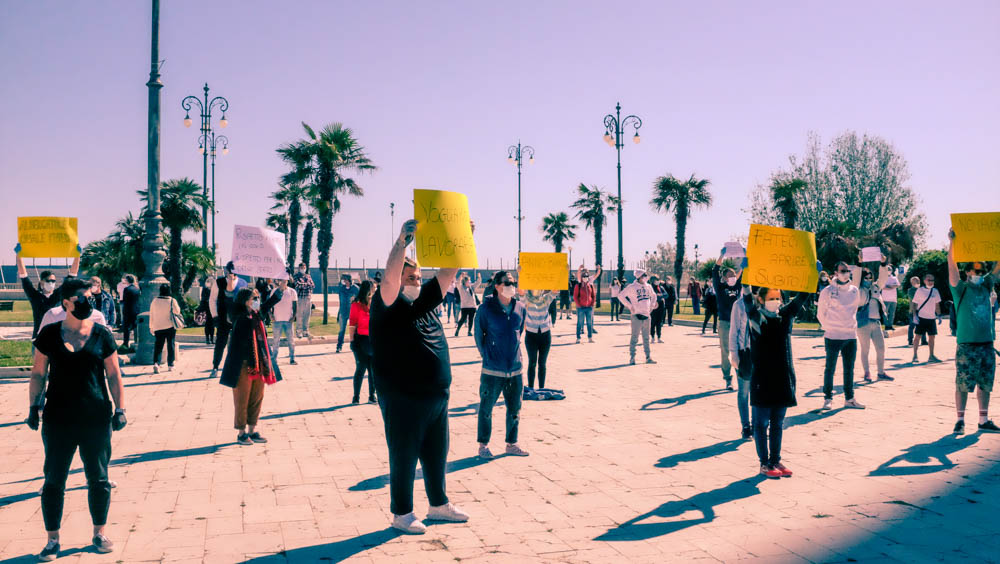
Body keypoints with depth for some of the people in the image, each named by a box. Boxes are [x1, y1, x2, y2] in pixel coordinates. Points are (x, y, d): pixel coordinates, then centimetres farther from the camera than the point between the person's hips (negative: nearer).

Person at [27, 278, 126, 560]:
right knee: (54, 480, 4)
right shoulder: (49, 334, 1)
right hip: (58, 420, 0)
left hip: (96, 420, 0)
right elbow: (38, 374, 7)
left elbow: (113, 375, 4)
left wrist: (120, 408, -1)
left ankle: (99, 533, 23)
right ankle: (52, 540, 17)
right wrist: (34, 406, -1)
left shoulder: (101, 334, 0)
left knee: (98, 479, 8)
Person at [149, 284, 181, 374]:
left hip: (158, 327, 1)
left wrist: (151, 326, 14)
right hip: (170, 327, -1)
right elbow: (177, 312, -2)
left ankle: (156, 363, -18)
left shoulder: (154, 301, 0)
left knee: (158, 346, 2)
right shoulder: (172, 301, -9)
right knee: (170, 345, 9)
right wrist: (177, 305, 14)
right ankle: (170, 365, 12)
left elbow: (151, 315, 6)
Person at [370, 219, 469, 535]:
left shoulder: (426, 301, 10)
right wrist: (402, 241, -38)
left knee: (436, 455, 18)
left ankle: (439, 505, 34)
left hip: (437, 396, 7)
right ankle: (401, 514, 19)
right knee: (404, 458, 5)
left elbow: (448, 272, 7)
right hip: (403, 400, -7)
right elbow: (390, 275, -28)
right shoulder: (389, 306, -10)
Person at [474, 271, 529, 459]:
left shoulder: (520, 308, 5)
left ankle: (511, 444, 25)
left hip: (515, 368, 4)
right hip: (492, 370, -4)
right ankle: (483, 445, 17)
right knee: (486, 408, 3)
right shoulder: (486, 308, -8)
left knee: (515, 409, 11)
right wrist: (487, 356, 3)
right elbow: (478, 334, 0)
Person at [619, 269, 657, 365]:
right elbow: (620, 296, -10)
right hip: (636, 315, -6)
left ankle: (648, 357, 17)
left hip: (646, 314, 6)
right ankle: (632, 357, 0)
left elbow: (653, 295, 29)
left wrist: (652, 306, 16)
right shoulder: (632, 287, -8)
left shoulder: (648, 286, 11)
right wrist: (629, 306, -11)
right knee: (634, 337, -5)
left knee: (646, 338, 11)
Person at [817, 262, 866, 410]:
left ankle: (849, 399, 18)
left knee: (849, 369, 10)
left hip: (851, 336, 4)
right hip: (833, 337, -4)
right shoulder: (827, 291, -5)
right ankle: (828, 399, 7)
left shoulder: (854, 290, 8)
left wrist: (851, 325, 14)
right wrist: (830, 327, 3)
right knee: (830, 368, 0)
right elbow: (820, 314, 3)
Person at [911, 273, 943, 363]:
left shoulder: (935, 291, 9)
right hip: (921, 317, -5)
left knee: (932, 336, 7)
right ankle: (915, 356, 2)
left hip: (931, 318, 5)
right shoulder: (920, 290, -4)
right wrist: (914, 315, -11)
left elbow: (937, 304, 17)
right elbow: (914, 303, -3)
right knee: (918, 335, -4)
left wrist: (939, 315, 10)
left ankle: (931, 356, 16)